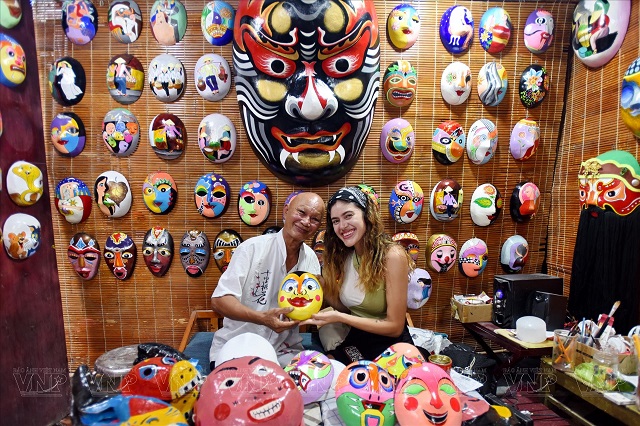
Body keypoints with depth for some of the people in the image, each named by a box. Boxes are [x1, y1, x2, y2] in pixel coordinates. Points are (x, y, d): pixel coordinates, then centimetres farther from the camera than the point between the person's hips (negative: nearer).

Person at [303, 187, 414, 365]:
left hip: (391, 345, -5)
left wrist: (339, 317, -22)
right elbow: (346, 308, 5)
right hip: (356, 343, 6)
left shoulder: (392, 255, -20)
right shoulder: (344, 256, 0)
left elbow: (395, 326, -17)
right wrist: (323, 289, -12)